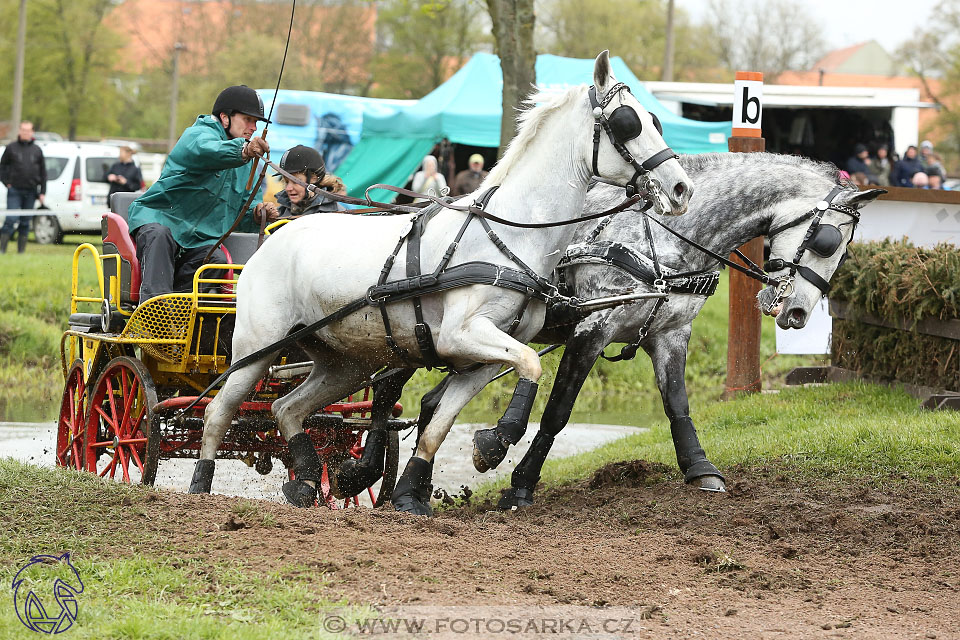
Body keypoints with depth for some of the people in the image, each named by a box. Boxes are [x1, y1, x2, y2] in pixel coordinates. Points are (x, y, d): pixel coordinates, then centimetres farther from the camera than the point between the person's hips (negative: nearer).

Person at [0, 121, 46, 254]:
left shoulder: (37, 150, 9)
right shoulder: (11, 148, 3)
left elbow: (43, 172, 12)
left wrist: (42, 193, 7)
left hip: (30, 192, 2)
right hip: (14, 191, -2)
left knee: (25, 223, 6)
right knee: (11, 219, -11)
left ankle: (21, 250, 11)